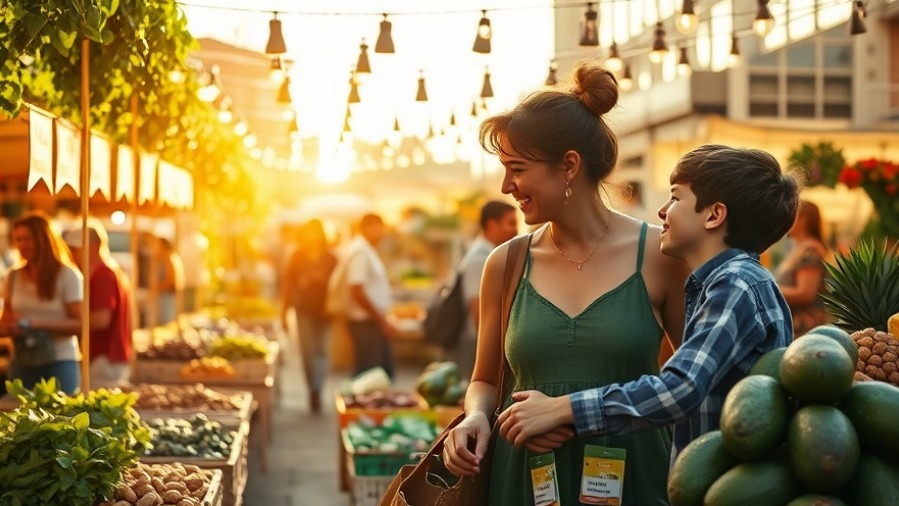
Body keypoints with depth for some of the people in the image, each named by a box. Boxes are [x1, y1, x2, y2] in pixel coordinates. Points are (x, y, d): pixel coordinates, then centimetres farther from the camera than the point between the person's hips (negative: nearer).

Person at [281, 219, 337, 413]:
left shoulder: (330, 259, 1)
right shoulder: (297, 257, 3)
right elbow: (288, 283, 5)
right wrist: (284, 311, 3)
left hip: (325, 310, 0)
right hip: (304, 309, 0)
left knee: (321, 351, -4)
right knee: (307, 351, -1)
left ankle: (316, 389, -1)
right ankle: (314, 389, 9)